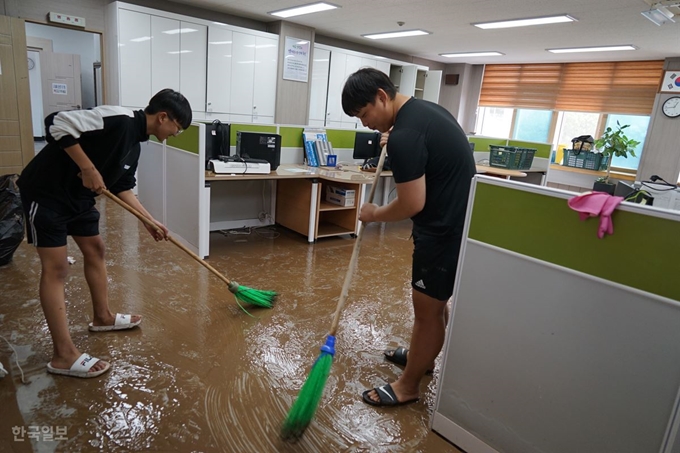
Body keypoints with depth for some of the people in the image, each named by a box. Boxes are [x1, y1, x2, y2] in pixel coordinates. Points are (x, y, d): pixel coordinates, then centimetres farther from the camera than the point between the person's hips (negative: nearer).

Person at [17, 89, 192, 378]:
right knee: (55, 267, -8)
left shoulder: (134, 143, 6)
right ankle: (63, 355, -1)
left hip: (78, 196, 10)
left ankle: (102, 317, 35)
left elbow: (121, 187, 13)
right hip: (45, 192, -10)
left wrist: (150, 221, 10)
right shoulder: (120, 118, -22)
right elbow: (58, 124, -28)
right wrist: (88, 169, -25)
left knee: (95, 249, 17)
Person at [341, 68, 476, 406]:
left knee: (427, 308, 4)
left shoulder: (404, 137, -24)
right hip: (458, 220, 10)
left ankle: (408, 386, 22)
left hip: (444, 230, -10)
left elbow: (411, 204, -23)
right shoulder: (424, 109, 8)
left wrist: (374, 214, -6)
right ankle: (422, 356, 44)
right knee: (433, 301, 24)